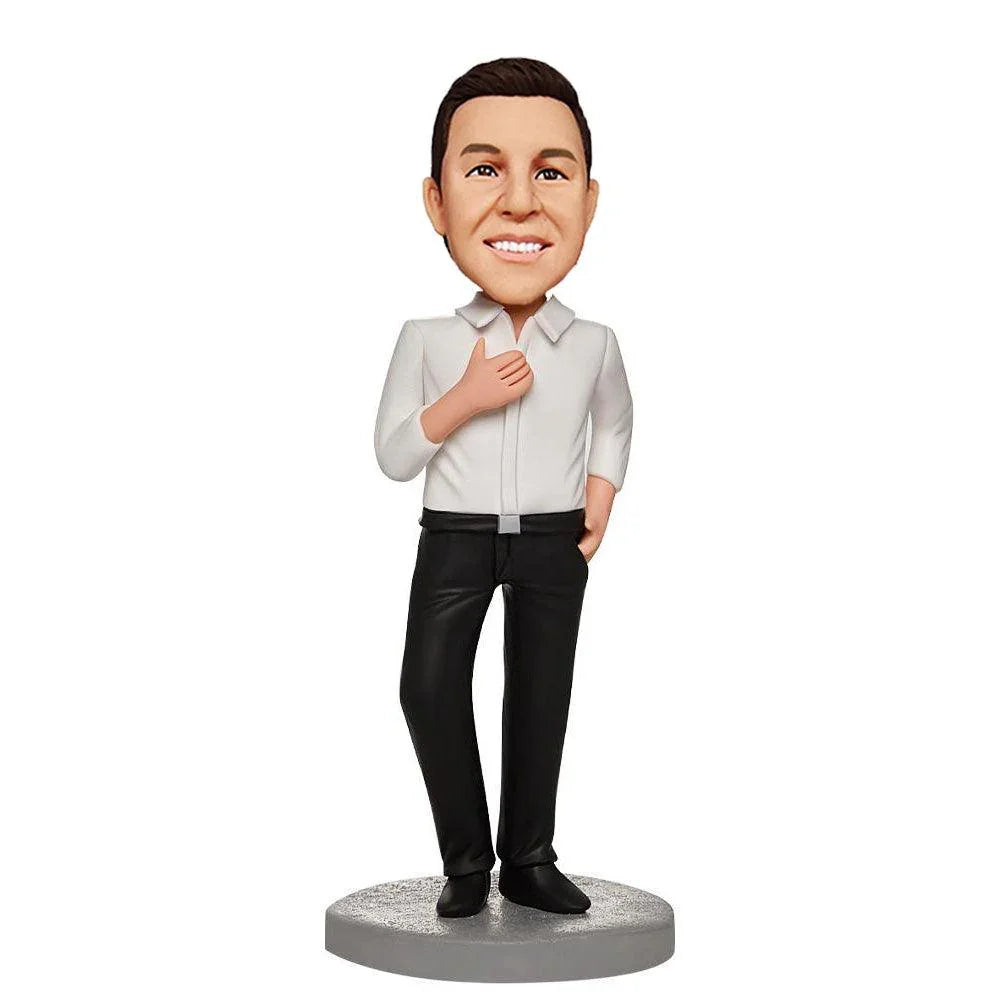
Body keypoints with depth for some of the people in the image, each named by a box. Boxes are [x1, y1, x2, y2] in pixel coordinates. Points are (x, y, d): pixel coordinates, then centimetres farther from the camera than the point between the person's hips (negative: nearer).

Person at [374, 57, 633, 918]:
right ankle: (466, 859, 5)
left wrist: (600, 506, 4)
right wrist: (464, 400, -18)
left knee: (541, 698, 6)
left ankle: (528, 859, 19)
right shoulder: (426, 340, -6)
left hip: (553, 546, 1)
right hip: (455, 539, -1)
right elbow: (392, 455, -3)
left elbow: (616, 425, 18)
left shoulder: (595, 344, -1)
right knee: (429, 687, -10)